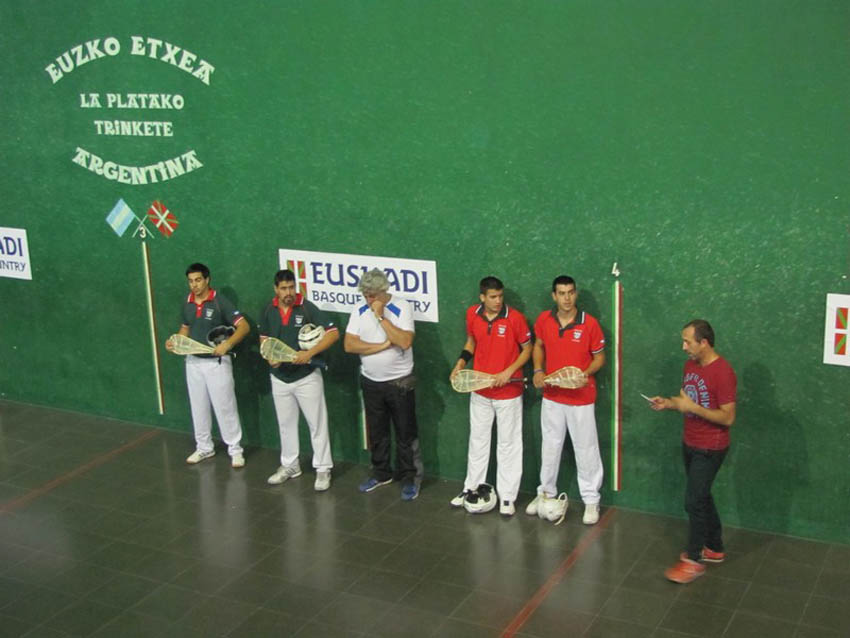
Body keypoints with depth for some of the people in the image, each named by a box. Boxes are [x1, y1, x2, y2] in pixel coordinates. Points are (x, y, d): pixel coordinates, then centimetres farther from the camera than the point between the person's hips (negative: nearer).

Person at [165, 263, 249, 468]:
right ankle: (204, 447, 28)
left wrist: (227, 344, -31)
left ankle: (235, 450, 10)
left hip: (216, 362, -6)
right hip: (193, 362, 6)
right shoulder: (187, 304, 3)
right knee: (198, 407, 14)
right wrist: (174, 341, 0)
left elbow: (244, 327, -18)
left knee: (225, 407, 0)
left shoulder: (220, 302, -15)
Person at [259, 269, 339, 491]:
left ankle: (323, 469, 12)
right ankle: (289, 466, 31)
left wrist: (310, 353, -25)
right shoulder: (268, 311, -1)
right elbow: (264, 339, 13)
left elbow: (333, 333, -17)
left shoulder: (307, 308, -14)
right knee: (286, 424, 17)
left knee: (317, 424, 3)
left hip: (307, 376, -4)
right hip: (279, 378, 5)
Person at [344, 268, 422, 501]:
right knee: (376, 432, 17)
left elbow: (404, 342, -26)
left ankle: (409, 478, 18)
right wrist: (383, 345, -18)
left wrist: (380, 316, -24)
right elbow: (349, 344, -10)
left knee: (405, 433, 6)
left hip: (400, 382, -4)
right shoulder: (360, 311, -1)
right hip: (371, 382, 4)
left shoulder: (402, 307, -13)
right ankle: (381, 473, 33)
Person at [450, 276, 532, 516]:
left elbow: (527, 349, -7)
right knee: (477, 441, 17)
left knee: (508, 444, 8)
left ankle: (507, 497, 18)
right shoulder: (472, 314, -5)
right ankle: (472, 488, 33)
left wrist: (508, 372, -19)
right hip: (480, 391, 4)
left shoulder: (515, 318, -17)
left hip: (508, 392, -4)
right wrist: (460, 364, -3)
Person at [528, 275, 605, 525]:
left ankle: (591, 500, 19)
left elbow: (599, 357, -5)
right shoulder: (544, 319, -5)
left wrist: (586, 373, -23)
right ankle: (546, 492, 34)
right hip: (552, 396, 4)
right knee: (550, 447, 17)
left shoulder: (589, 323, -15)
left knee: (585, 449, 6)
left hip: (581, 398, -3)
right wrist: (538, 371, -4)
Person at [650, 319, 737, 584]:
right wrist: (667, 403, -4)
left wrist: (692, 407, -26)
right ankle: (714, 548, 33)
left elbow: (727, 417, -22)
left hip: (710, 449, -9)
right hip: (690, 444, 9)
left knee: (694, 500, -6)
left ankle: (693, 560, 6)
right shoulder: (690, 364, 3)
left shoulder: (722, 372, -23)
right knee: (701, 496, 18)